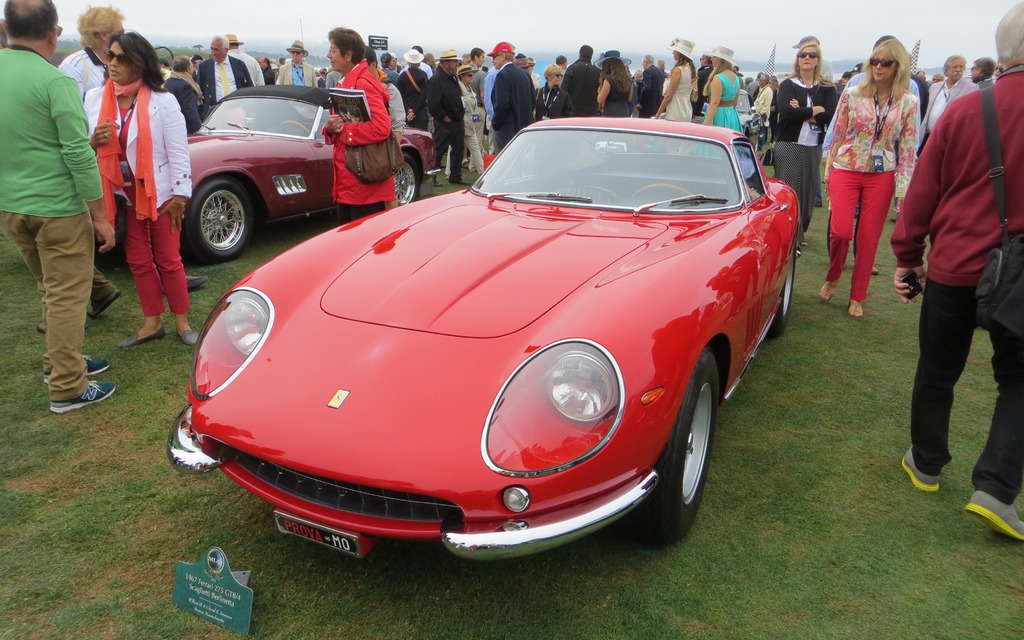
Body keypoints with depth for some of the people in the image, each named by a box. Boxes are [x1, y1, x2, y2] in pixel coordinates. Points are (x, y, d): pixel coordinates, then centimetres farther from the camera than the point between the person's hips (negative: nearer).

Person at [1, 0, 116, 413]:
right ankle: (68, 389, 9)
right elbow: (78, 154, -18)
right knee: (68, 297, 2)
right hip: (57, 208, -7)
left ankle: (61, 361, 35)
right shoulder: (55, 81, -16)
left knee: (52, 290, 22)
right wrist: (100, 216, -11)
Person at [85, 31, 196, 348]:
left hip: (159, 193, -4)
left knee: (168, 260, 6)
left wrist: (180, 196, -12)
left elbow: (178, 152, -11)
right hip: (121, 195, 4)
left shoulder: (162, 101, -11)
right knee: (138, 262, 11)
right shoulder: (94, 98, 1)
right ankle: (152, 323, 22)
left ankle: (182, 321, 18)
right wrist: (94, 142, -16)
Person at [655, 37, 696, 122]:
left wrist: (657, 114, -7)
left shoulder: (678, 70, -12)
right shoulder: (691, 70, 11)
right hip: (688, 112, 9)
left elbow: (668, 96, -12)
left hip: (675, 114, -9)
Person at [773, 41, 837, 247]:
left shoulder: (826, 88, 8)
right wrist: (816, 110, -8)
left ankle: (799, 233, 22)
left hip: (814, 147, 3)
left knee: (808, 191, 7)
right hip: (788, 146, -3)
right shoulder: (788, 85, 3)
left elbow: (832, 115, -7)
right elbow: (787, 112, -15)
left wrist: (802, 113, -13)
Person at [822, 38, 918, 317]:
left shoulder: (908, 102, 0)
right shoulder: (852, 94, -2)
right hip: (846, 170, -1)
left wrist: (904, 189, -3)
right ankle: (832, 278, 20)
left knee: (869, 237, 4)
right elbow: (837, 135, 4)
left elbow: (907, 148, 1)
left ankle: (857, 297, 18)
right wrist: (828, 173, 4)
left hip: (882, 176, 1)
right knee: (841, 230, -11)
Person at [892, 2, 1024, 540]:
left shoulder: (963, 110, -6)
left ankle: (925, 464, 30)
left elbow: (922, 192, -3)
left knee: (937, 371, 16)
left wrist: (906, 256, 7)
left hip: (954, 266, 1)